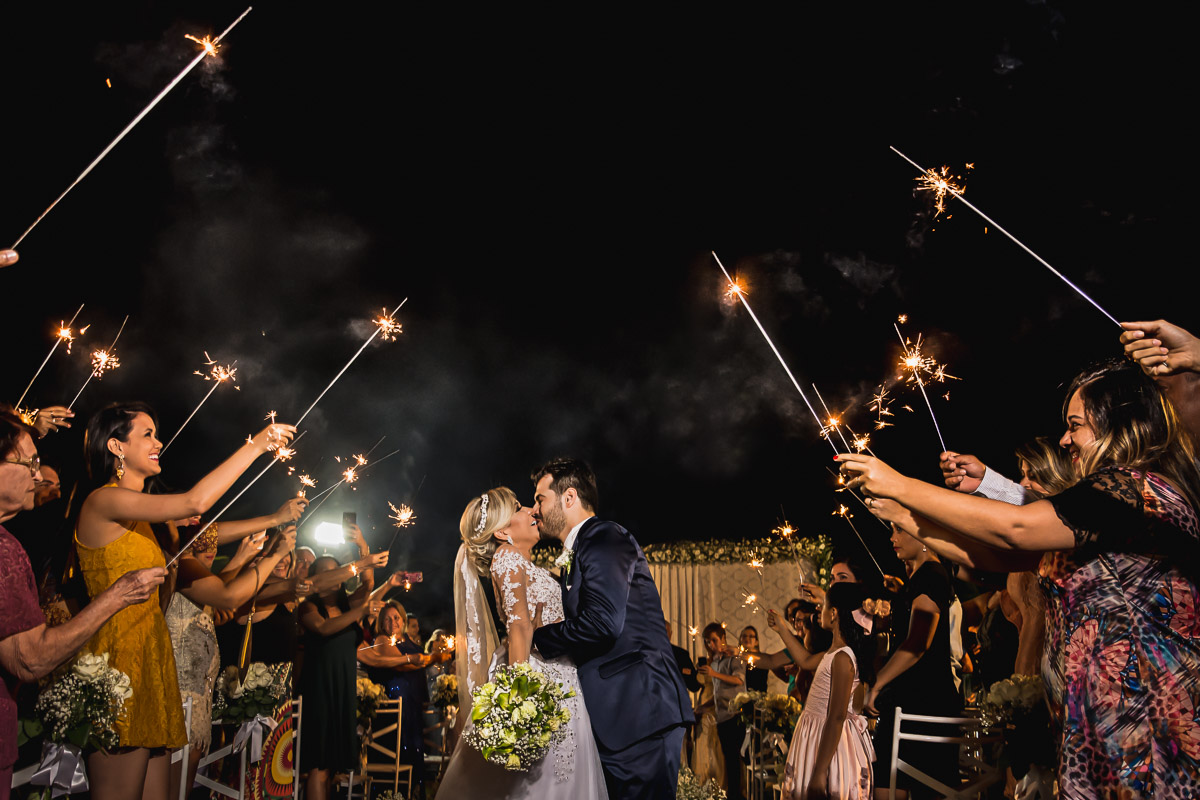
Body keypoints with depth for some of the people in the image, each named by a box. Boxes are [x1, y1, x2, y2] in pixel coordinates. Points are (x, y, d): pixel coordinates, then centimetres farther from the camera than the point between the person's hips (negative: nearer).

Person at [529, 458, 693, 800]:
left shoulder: (605, 537, -9)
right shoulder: (583, 550, 22)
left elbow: (603, 622, -22)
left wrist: (533, 639, -10)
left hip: (639, 711, -10)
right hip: (614, 716, 10)